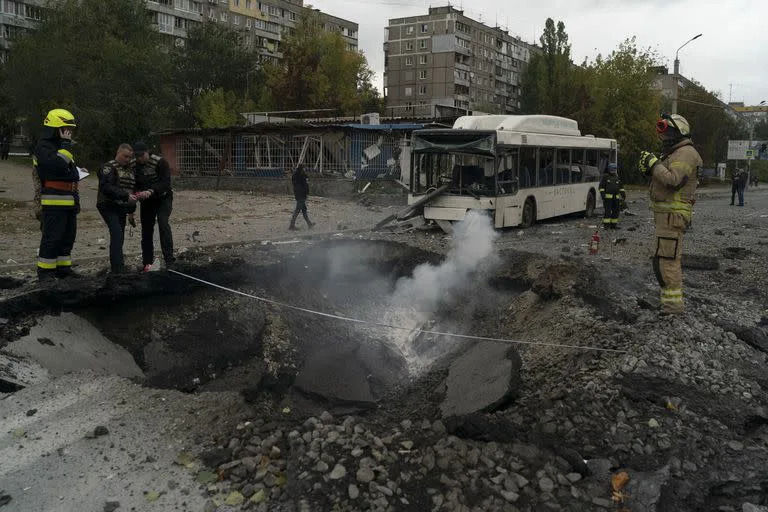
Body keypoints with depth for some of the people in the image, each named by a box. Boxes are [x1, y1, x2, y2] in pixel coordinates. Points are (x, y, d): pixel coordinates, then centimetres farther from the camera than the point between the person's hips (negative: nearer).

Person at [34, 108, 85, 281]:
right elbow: (58, 165, -28)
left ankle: (63, 267, 22)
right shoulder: (44, 147, -10)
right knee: (52, 237, -7)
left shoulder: (61, 145, 21)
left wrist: (76, 200, 24)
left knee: (68, 236, 13)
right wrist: (66, 144, -19)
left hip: (68, 201, 10)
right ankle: (45, 270, 0)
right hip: (54, 202, -9)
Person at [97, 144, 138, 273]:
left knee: (119, 238, 8)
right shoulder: (109, 167, -8)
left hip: (121, 208, 8)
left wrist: (131, 211, 24)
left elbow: (131, 190, 26)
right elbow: (106, 188, -21)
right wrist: (126, 196, -26)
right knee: (117, 235, -18)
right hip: (108, 207, -8)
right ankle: (118, 269, -21)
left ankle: (116, 266, 17)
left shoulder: (130, 169, 18)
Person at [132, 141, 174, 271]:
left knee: (163, 224, -23)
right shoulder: (134, 166, -3)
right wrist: (137, 193, -20)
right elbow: (134, 184, 3)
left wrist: (151, 191, -39)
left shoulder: (160, 162, -19)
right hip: (146, 202, 5)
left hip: (163, 198, -5)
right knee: (146, 230, 7)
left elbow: (165, 182, -26)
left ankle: (169, 259, -24)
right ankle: (147, 262, 17)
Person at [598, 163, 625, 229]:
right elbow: (601, 186, -7)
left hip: (616, 198, 6)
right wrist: (602, 194, -17)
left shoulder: (617, 178, 11)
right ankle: (606, 225, -4)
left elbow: (621, 187, 16)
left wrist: (623, 194, 6)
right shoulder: (605, 177, -5)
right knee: (607, 211, -10)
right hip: (607, 197, -6)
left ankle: (613, 224, 12)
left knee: (616, 211, 4)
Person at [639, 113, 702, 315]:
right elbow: (662, 180, 20)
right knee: (668, 258, 15)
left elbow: (673, 180, -26)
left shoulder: (685, 153, -13)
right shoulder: (673, 153, 21)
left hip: (673, 215, -11)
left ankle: (673, 303, -9)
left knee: (666, 259, -12)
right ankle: (672, 298, 23)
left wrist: (654, 164, -18)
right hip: (667, 214, 11)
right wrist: (649, 169, 3)